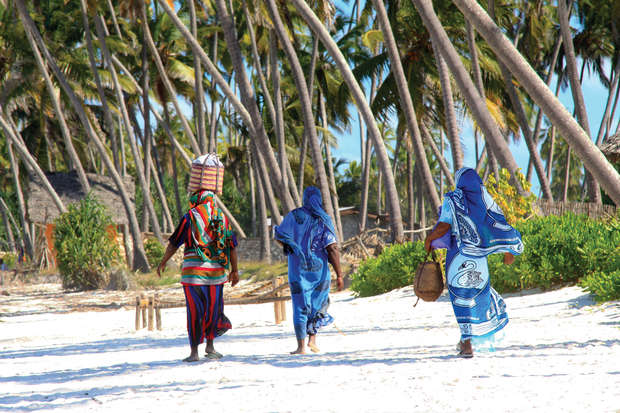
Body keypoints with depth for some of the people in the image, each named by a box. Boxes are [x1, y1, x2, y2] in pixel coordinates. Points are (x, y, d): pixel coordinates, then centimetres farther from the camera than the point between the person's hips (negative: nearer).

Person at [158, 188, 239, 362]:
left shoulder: (190, 216, -3)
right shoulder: (222, 217, 8)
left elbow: (174, 243, -1)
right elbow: (232, 245, 8)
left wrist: (162, 263, 11)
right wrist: (234, 271, 14)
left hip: (194, 270, -3)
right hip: (216, 270, 3)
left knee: (195, 311, 0)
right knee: (213, 308, 15)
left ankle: (194, 351, 1)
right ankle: (210, 346, 16)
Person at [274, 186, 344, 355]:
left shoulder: (294, 216, -2)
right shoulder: (324, 220, -4)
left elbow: (280, 237, -3)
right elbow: (332, 248, -10)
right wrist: (339, 275, -8)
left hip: (298, 269, 0)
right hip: (319, 269, 0)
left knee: (300, 307, 3)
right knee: (318, 305, 20)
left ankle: (301, 346, -3)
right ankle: (312, 339, 11)